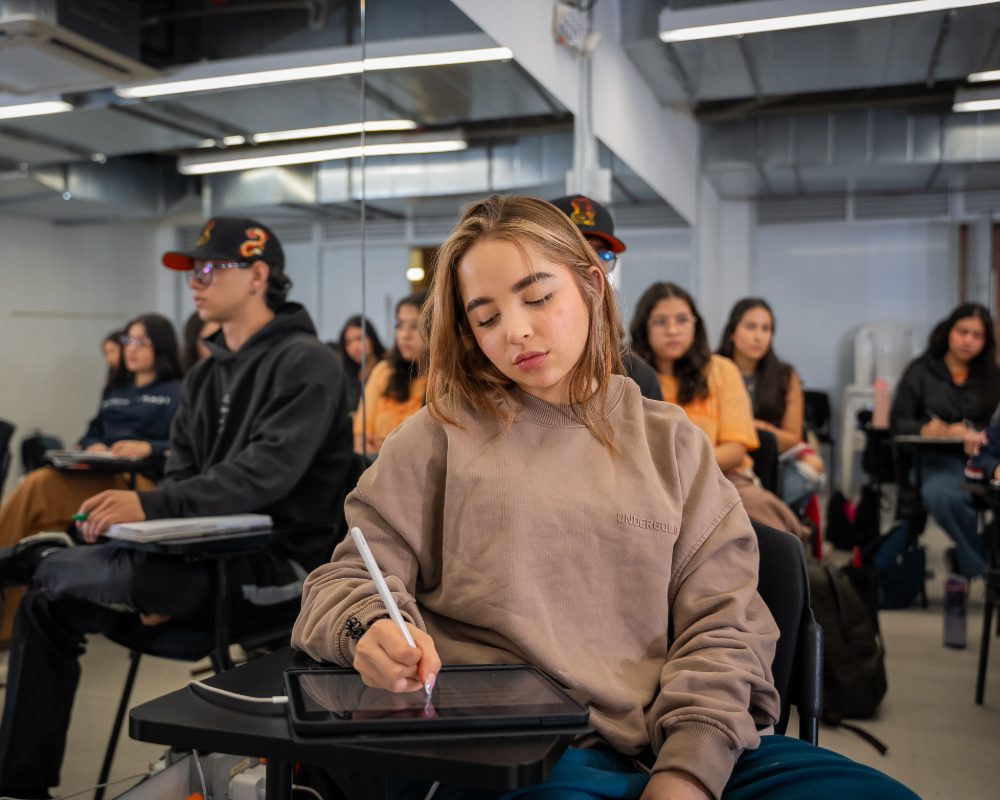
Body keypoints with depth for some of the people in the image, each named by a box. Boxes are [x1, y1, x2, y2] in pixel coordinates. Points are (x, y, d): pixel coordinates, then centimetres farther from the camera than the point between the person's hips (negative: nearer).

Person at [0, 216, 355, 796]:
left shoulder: (306, 363, -12)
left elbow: (265, 474, -24)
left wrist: (150, 506, -31)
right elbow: (183, 481, 10)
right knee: (48, 604, 0)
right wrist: (158, 582, -6)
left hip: (279, 563, -8)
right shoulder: (204, 377, 14)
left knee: (60, 572, -22)